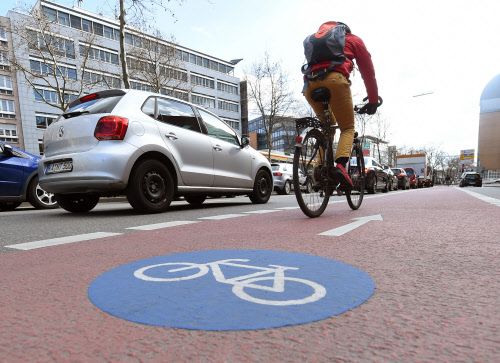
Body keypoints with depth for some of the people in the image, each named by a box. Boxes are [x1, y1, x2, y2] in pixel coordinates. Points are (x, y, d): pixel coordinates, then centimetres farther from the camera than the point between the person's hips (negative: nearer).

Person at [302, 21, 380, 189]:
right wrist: (373, 101, 30)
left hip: (310, 84, 4)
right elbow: (368, 71, 24)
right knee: (348, 128, 7)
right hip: (334, 79, -4)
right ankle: (340, 165, -20)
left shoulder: (317, 37, 40)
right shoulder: (353, 39, 28)